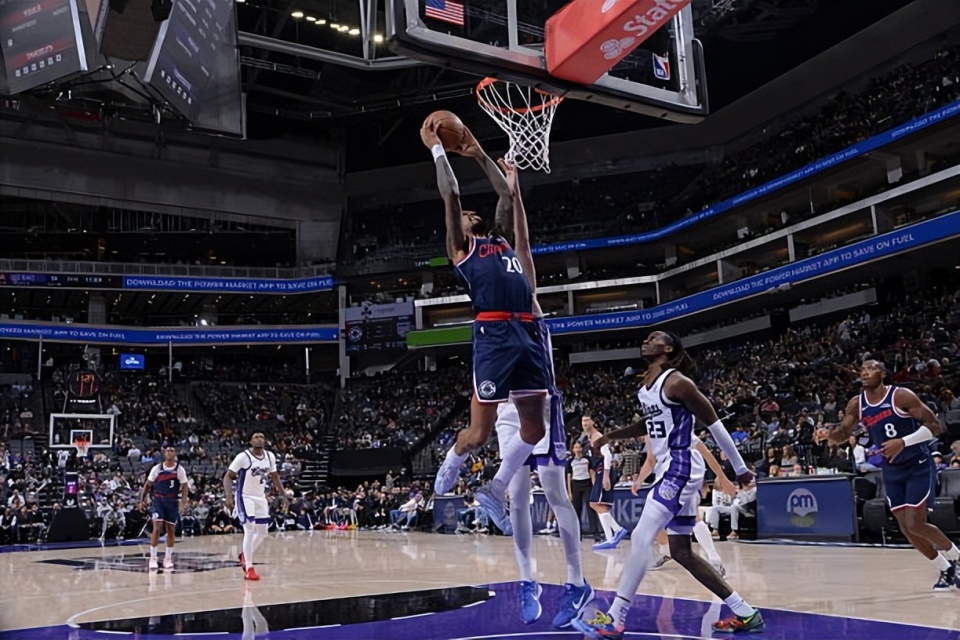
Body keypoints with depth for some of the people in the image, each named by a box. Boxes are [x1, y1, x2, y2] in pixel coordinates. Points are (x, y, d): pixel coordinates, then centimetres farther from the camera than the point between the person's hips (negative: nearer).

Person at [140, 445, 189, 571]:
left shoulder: (179, 469, -2)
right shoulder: (157, 468, -2)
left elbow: (184, 486, -3)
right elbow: (148, 485, 7)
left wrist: (184, 500, -18)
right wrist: (142, 499, 0)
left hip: (173, 502, 1)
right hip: (159, 500, -1)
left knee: (171, 529, 6)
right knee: (157, 528, -12)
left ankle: (168, 558, 18)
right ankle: (153, 558, -6)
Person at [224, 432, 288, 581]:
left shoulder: (270, 456, 0)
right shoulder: (243, 457, -17)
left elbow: (274, 476, 15)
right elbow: (228, 476, -15)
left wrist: (283, 495, 11)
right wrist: (229, 496, -26)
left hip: (261, 497, 6)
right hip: (245, 497, -6)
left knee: (262, 532, 11)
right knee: (250, 530, -16)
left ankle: (245, 555, 35)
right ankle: (249, 568, -9)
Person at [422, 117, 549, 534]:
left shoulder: (507, 243, 27)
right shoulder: (461, 246, 11)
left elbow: (509, 196, 32)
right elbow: (450, 195, 4)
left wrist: (479, 155, 35)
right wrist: (437, 149, 13)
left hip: (528, 334, 6)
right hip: (493, 334, -6)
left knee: (534, 428, 8)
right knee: (480, 431, -2)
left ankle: (494, 491, 25)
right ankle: (448, 470, 30)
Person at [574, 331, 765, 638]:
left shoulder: (676, 382, -14)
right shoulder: (646, 385, 12)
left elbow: (714, 423, -10)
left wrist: (740, 468, -7)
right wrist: (610, 436, 17)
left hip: (681, 467, -10)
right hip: (670, 469, 10)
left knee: (641, 538, -15)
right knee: (681, 551, 11)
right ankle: (744, 613, 18)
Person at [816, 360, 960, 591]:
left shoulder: (902, 396, -17)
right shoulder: (856, 404, -2)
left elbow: (934, 426, -17)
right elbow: (843, 433, 2)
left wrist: (903, 442, -29)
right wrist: (828, 433, -21)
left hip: (918, 466, -5)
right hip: (891, 470, 6)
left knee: (915, 524, -12)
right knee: (906, 528, 4)